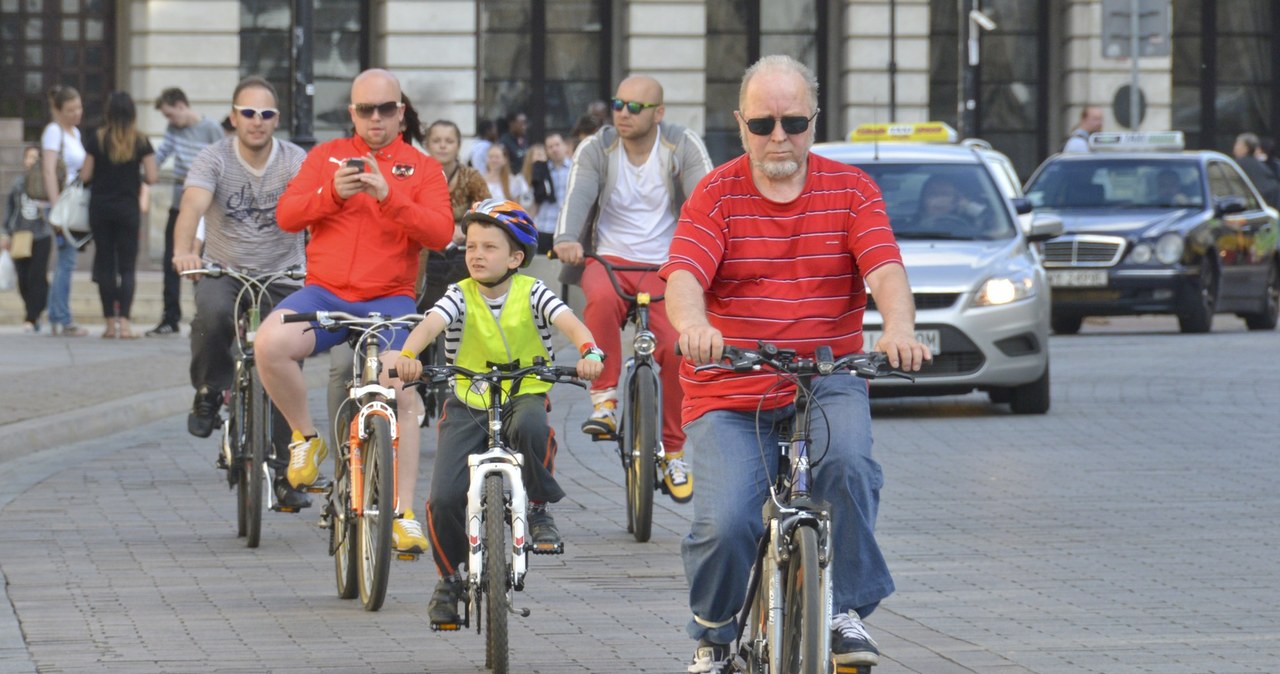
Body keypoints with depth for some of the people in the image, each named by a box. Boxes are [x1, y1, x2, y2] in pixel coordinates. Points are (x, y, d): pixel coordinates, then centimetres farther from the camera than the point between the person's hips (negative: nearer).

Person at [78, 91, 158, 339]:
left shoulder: (96, 139, -4)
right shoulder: (141, 141, -4)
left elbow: (85, 175, -4)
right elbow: (151, 177, -7)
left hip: (100, 207, 1)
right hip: (128, 208, -1)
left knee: (105, 264, 8)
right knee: (127, 265, 3)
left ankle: (110, 322, 8)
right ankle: (123, 320, -11)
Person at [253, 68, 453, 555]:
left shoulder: (423, 169, 9)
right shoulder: (327, 156, 14)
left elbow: (440, 232, -7)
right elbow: (286, 215, 3)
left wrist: (388, 195, -21)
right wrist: (334, 192, -15)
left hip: (388, 300, -1)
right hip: (325, 294, 1)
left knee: (402, 390, -22)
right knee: (270, 344, -28)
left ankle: (404, 514, -11)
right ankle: (306, 437, -3)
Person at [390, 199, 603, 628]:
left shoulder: (531, 293, -6)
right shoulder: (461, 297, -6)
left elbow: (568, 321, -21)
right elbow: (430, 324, -24)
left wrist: (589, 352, -43)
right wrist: (408, 355, -46)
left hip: (525, 396, -1)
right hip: (468, 406, 1)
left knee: (530, 425, -39)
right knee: (445, 497, -14)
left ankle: (539, 508, -12)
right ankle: (450, 578, 14)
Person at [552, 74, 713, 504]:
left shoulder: (683, 147, -1)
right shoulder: (597, 149, 1)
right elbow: (578, 195, -16)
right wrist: (566, 239, -37)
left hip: (665, 267, 0)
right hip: (609, 261, 0)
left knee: (676, 349, -20)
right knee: (602, 300, -37)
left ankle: (673, 453, -1)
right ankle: (604, 398, -23)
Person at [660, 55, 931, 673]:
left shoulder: (850, 191, 5)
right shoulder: (717, 195, 2)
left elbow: (885, 268, -10)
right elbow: (683, 275, -14)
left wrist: (898, 327, -33)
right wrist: (693, 325, -38)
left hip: (826, 381, 1)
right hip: (729, 395, -1)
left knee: (847, 462, -32)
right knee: (724, 523, -19)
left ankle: (846, 610, -15)